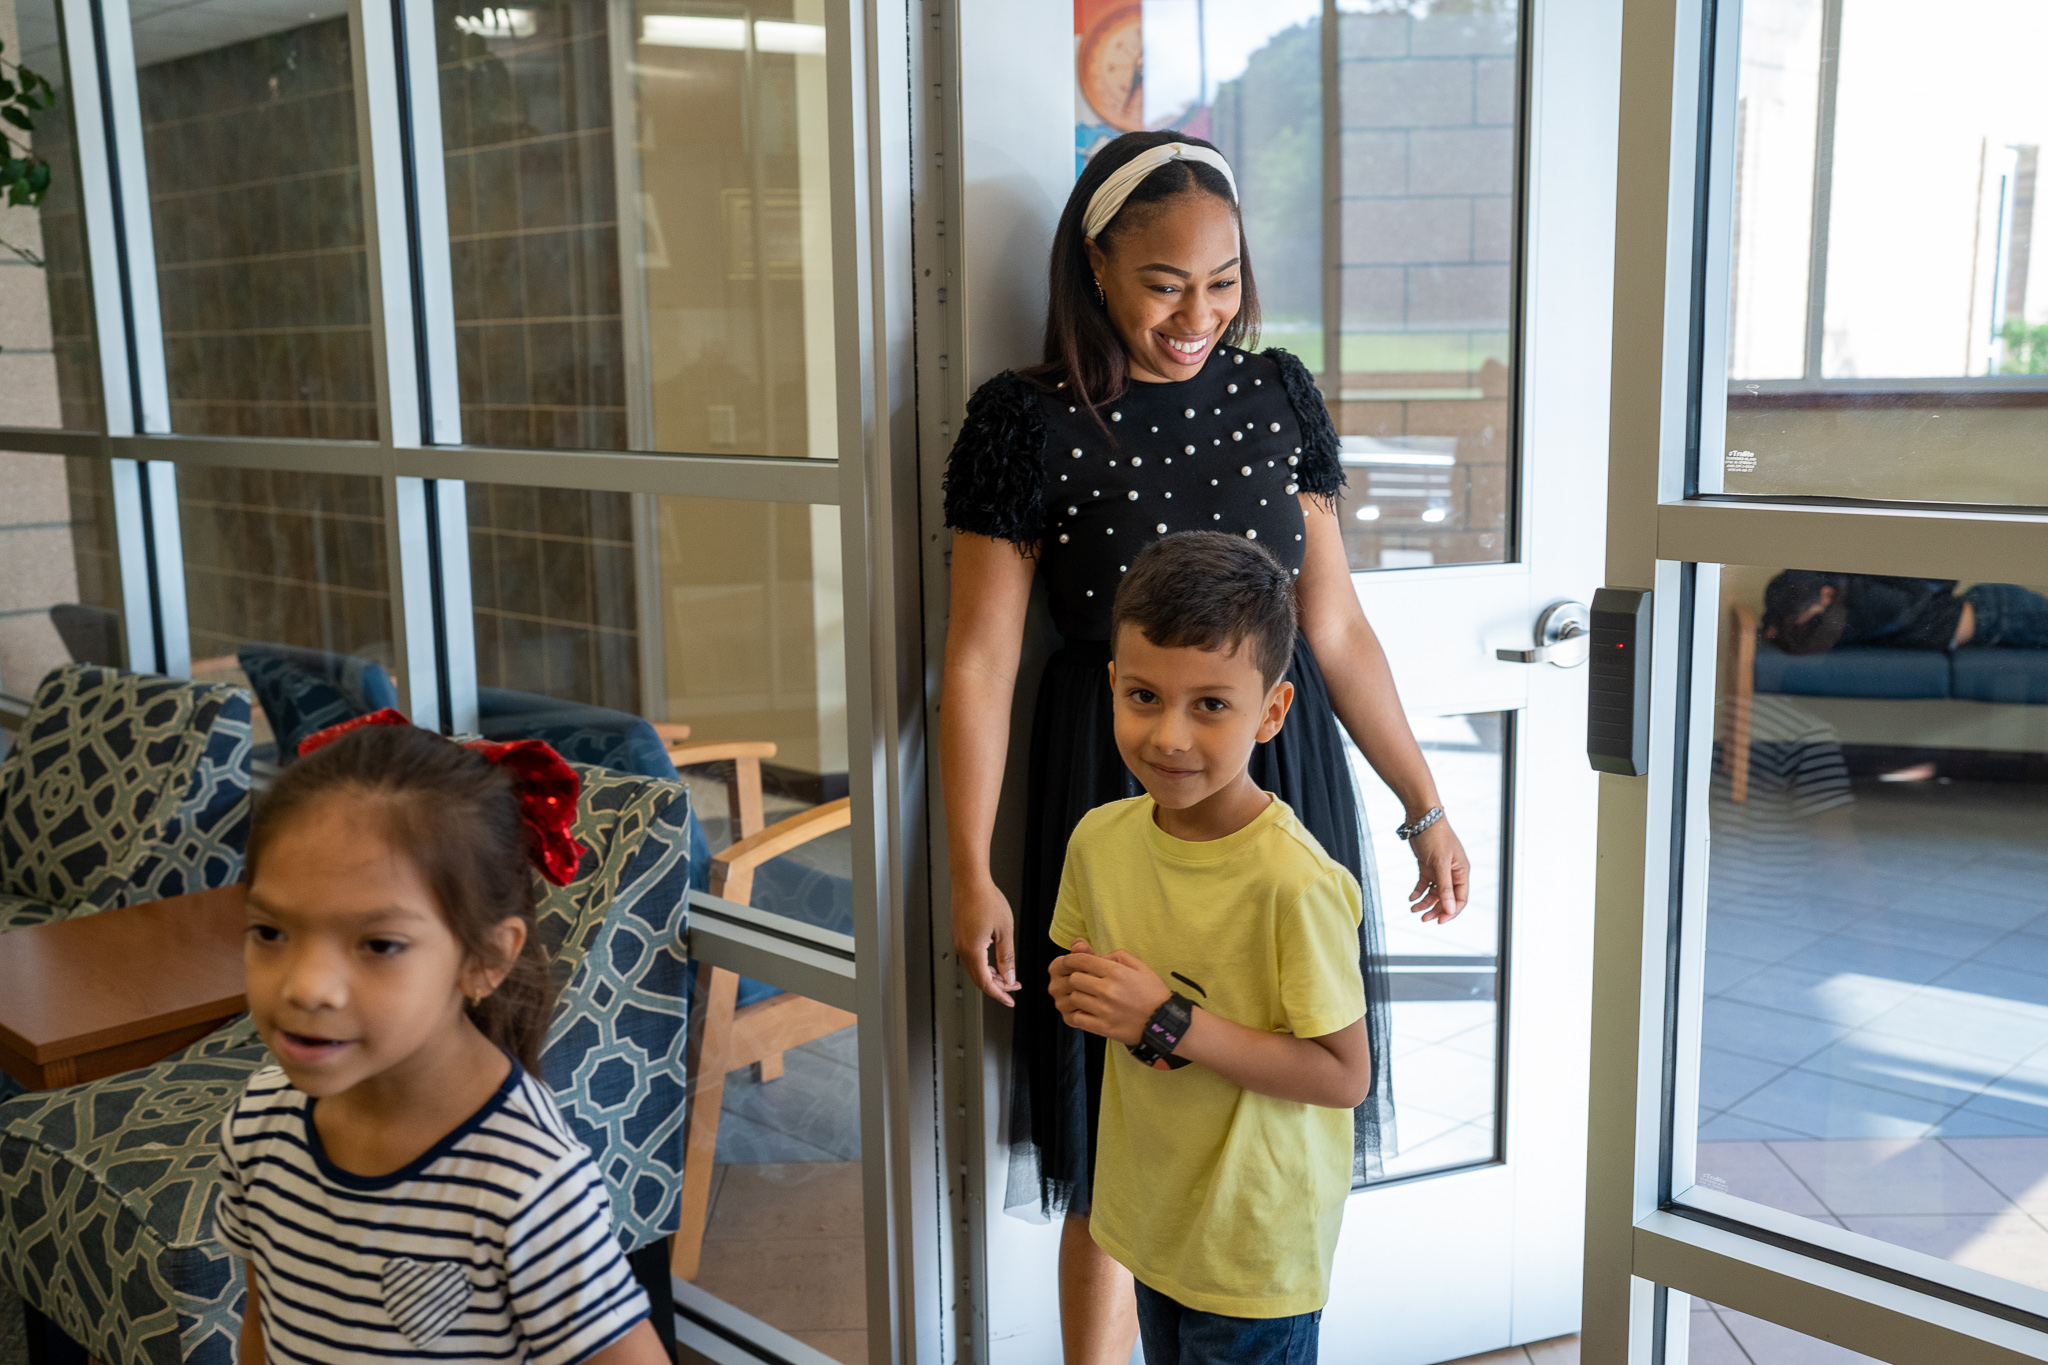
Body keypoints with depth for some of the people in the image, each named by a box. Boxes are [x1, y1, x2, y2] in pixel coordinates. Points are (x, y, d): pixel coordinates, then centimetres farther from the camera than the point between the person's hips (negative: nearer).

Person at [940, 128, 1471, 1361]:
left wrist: (1426, 807, 8)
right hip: (1111, 789, -3)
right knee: (1118, 1152, 7)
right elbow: (980, 661, -7)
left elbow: (1335, 625, 7)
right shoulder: (1032, 422, -9)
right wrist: (972, 876, -8)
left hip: (1282, 775, 4)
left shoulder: (1277, 394, 3)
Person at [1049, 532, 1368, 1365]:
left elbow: (1345, 1076, -23)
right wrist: (1080, 993, -13)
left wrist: (1171, 1024, -27)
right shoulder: (1101, 838, -6)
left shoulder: (1293, 881, -26)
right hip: (1151, 1216, 6)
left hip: (1258, 1242, -6)